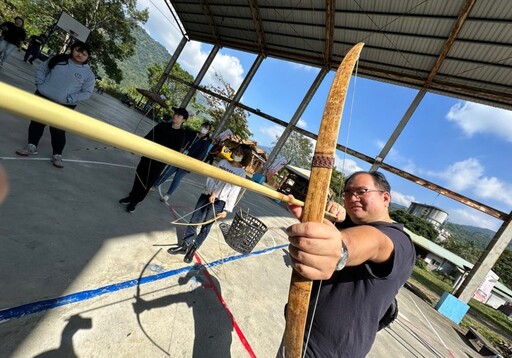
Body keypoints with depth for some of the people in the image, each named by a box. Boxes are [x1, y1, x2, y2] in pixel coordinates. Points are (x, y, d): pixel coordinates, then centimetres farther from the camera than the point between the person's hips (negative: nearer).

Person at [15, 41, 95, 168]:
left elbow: (86, 92, -8)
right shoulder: (58, 60, 5)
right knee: (37, 122, 13)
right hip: (42, 97, 4)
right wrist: (40, 83, -1)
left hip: (64, 106, -4)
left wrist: (69, 99, -16)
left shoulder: (88, 74, -6)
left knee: (58, 131, -2)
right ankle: (32, 146, 29)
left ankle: (57, 155, 12)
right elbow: (41, 69, 14)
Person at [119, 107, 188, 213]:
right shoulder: (163, 125, 2)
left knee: (147, 182, 6)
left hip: (160, 162, -4)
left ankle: (135, 201, 25)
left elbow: (176, 151, -14)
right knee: (139, 176, 16)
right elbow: (148, 136, 7)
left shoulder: (181, 134, -10)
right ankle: (131, 196, 38)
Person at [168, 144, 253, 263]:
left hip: (219, 202, -3)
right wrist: (212, 192, -14)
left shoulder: (241, 173, -3)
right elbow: (210, 178, 1)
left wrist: (227, 210, -9)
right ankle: (185, 245, 26)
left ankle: (193, 249, 22)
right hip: (206, 195, 3)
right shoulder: (222, 162, 7)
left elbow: (234, 193, -6)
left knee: (205, 227, 3)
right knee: (193, 221, 8)